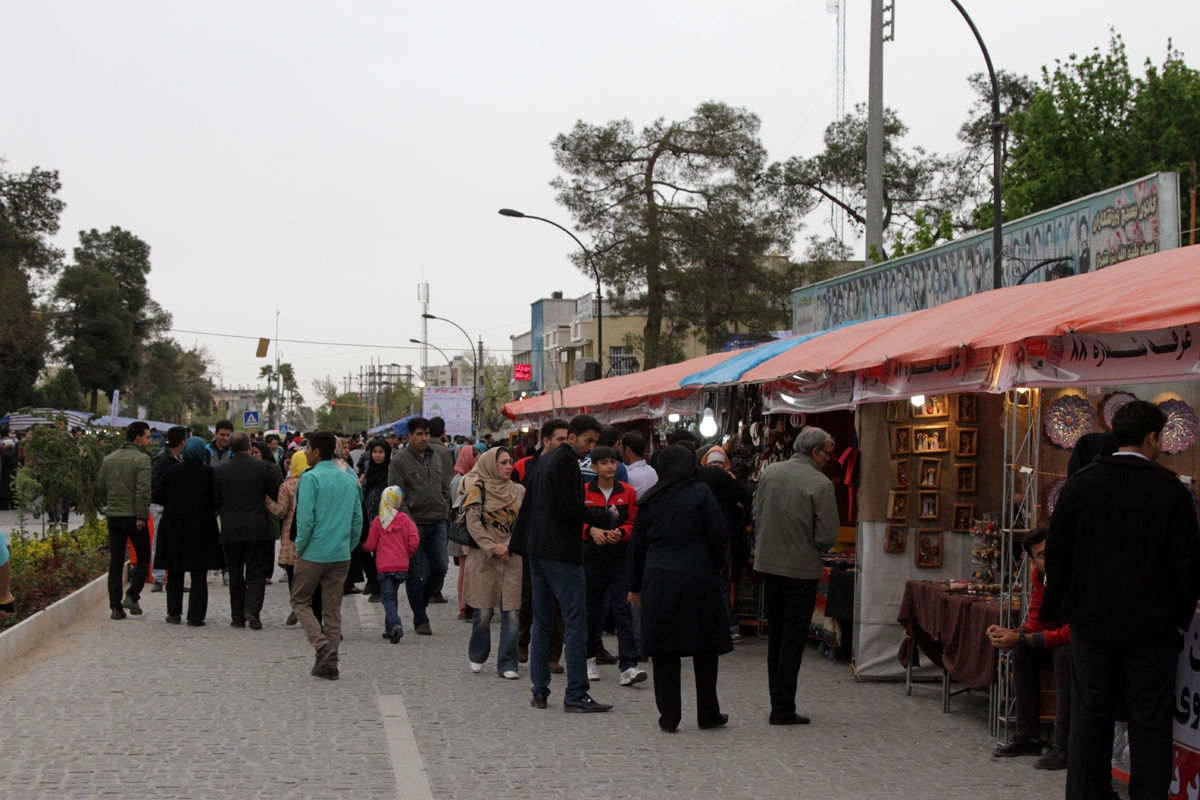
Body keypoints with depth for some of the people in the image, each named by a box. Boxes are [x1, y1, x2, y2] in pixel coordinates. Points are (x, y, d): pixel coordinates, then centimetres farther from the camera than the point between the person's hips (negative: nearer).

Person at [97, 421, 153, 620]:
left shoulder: (109, 458, 10)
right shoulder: (142, 459, -9)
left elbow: (100, 485, 12)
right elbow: (143, 489, -18)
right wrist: (141, 516, -17)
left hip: (114, 515, 5)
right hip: (134, 516, -5)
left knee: (115, 562, 7)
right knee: (143, 558, 9)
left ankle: (115, 606, 3)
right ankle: (132, 595, -4)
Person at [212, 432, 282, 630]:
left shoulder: (219, 471, 0)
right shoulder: (264, 467, -6)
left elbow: (215, 502, 4)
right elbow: (278, 494, -5)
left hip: (230, 530, 2)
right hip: (257, 529, -2)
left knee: (235, 575, 12)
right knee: (256, 573, 3)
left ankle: (237, 616, 12)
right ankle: (252, 610, -16)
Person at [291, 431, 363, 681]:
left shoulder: (311, 478, -11)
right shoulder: (349, 480, 9)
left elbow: (305, 518, -16)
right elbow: (358, 519, 10)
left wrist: (299, 548, -4)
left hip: (314, 554, -6)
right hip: (341, 556, 6)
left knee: (300, 600, 10)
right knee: (332, 609, 10)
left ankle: (322, 645, -9)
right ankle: (330, 665, 10)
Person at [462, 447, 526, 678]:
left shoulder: (518, 491, 10)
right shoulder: (477, 489, 0)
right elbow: (473, 524, -5)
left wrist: (507, 546, -6)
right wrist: (493, 548, -11)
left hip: (512, 558, 2)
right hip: (483, 558, -2)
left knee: (510, 611, -4)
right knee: (483, 611, 0)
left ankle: (507, 664, 2)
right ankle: (477, 657, 22)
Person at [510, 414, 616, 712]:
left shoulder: (545, 460, 16)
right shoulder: (566, 461, -13)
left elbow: (528, 502, 20)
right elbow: (572, 508, -19)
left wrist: (519, 541, 23)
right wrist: (608, 518, -9)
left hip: (537, 549, 10)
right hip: (560, 552, -10)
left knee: (541, 623, 12)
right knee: (576, 623, -6)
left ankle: (539, 691, 14)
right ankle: (576, 694, -7)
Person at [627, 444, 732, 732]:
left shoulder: (649, 500, 6)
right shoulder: (701, 494, -4)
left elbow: (637, 544, 10)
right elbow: (718, 536, -6)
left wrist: (636, 586, 18)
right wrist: (717, 566, 12)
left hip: (658, 580, 2)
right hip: (696, 579, -2)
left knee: (664, 651, 4)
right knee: (705, 648, 8)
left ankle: (669, 717, 3)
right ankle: (708, 714, 14)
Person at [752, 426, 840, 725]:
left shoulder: (769, 473, 0)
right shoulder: (820, 484, -16)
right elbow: (827, 536, -14)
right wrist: (812, 545, 6)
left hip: (768, 564, 5)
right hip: (802, 569, -5)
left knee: (775, 636, 17)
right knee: (793, 639, 1)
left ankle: (778, 703, 24)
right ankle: (783, 709, 2)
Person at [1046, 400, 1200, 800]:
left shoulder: (1078, 484, 0)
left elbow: (1055, 555, 4)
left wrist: (1069, 609, 12)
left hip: (1091, 622, 3)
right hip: (1152, 628, -2)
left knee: (1090, 715, 10)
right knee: (1150, 720, 6)